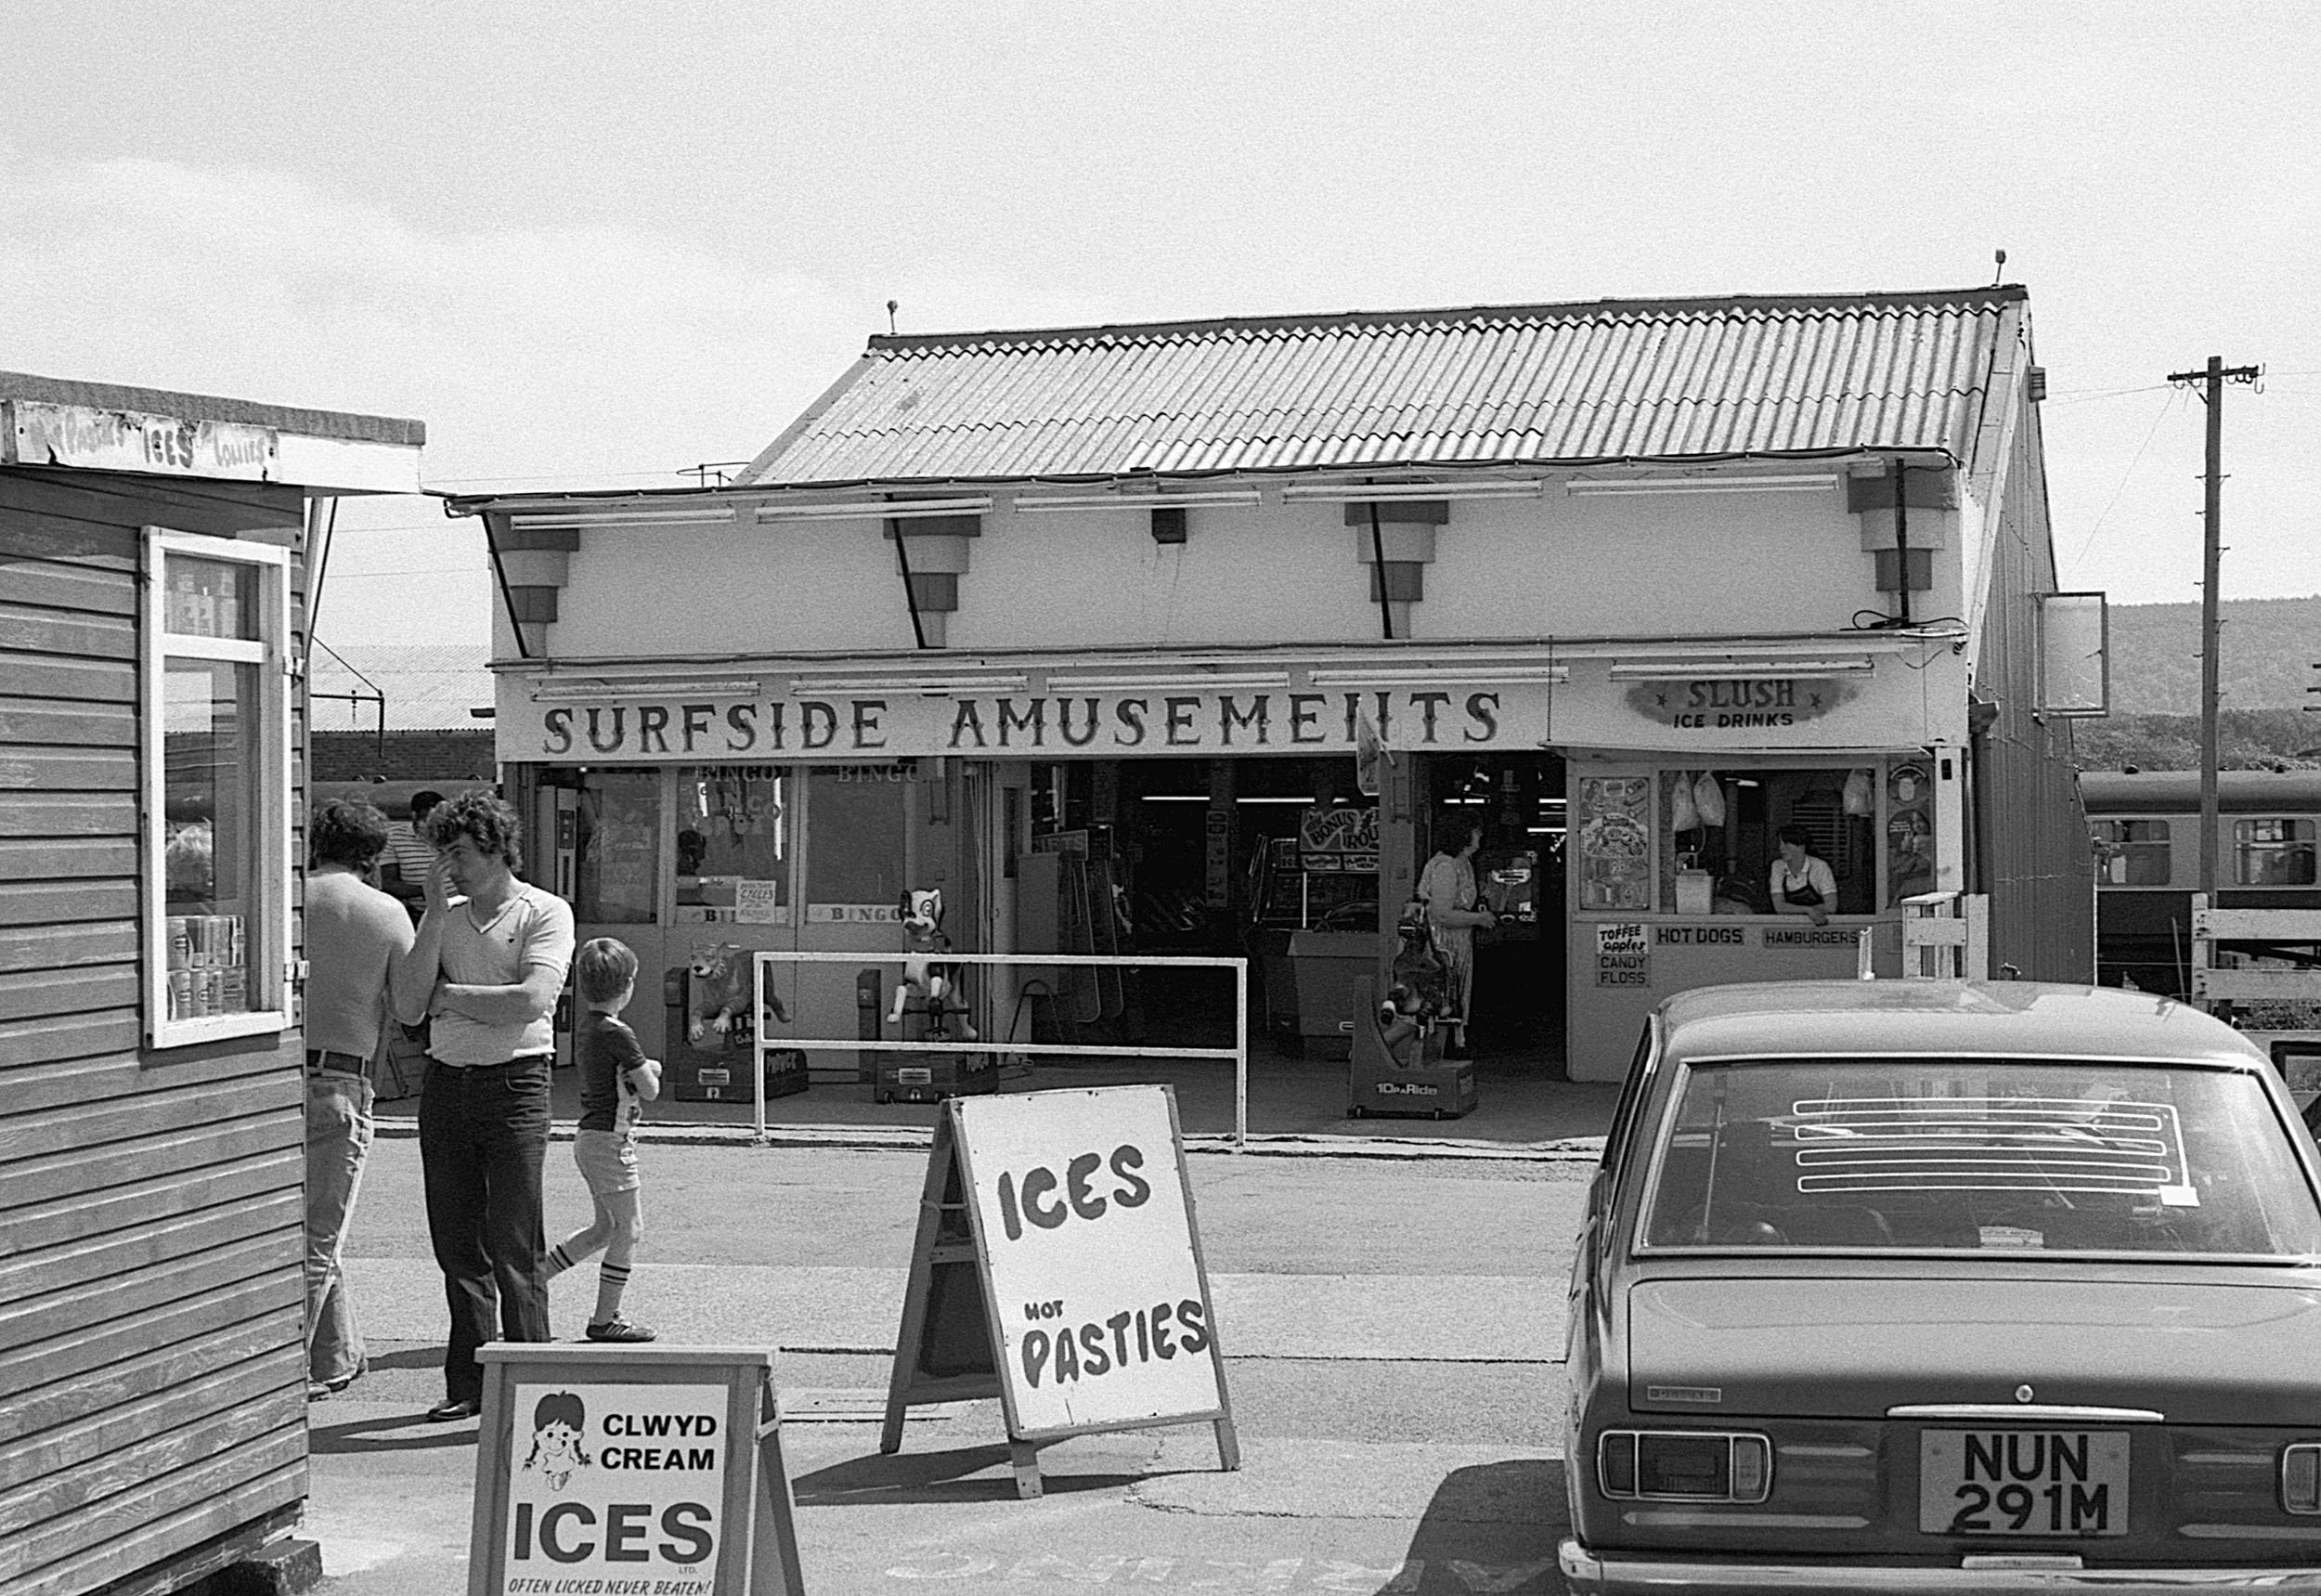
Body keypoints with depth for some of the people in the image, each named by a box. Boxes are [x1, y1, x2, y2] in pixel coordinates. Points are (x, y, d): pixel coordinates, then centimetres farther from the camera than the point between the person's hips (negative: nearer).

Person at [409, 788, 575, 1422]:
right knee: (456, 1243, 8)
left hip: (514, 1084, -5)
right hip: (446, 1082, 5)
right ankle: (468, 1383, 17)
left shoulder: (546, 912, -2)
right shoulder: (445, 914, 13)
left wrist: (450, 995, -6)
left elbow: (532, 1000, -17)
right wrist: (436, 910, -4)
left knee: (513, 1244, -6)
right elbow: (408, 1004, -1)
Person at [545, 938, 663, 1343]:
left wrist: (643, 1067, 4)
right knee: (628, 1228, -1)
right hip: (610, 1141, -9)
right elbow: (651, 1089, -14)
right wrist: (645, 1074, 7)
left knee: (605, 1227, 19)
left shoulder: (584, 1028, 9)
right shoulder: (618, 1034, -19)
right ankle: (604, 1319, 3)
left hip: (589, 1138, 9)